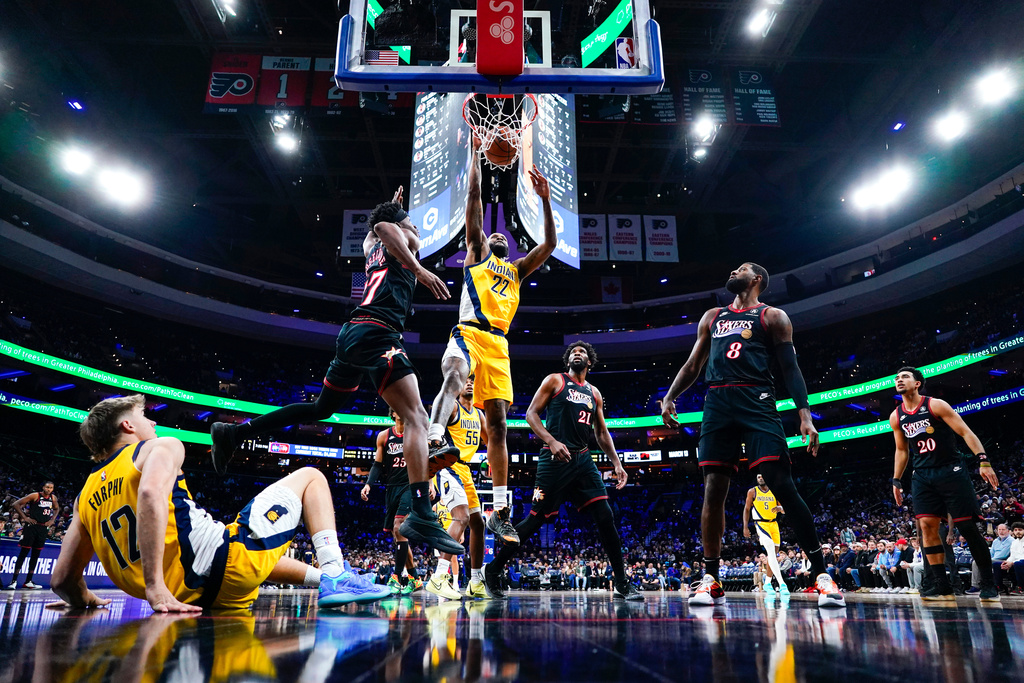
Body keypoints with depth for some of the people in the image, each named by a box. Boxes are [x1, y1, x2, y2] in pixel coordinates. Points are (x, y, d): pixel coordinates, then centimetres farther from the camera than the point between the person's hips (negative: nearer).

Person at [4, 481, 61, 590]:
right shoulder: (35, 496, -10)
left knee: (36, 554, 9)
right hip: (31, 526, -5)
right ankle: (14, 581, -1)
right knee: (23, 553, -6)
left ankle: (28, 581, 16)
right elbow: (15, 504, -10)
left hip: (43, 528, 5)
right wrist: (25, 517, -14)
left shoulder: (53, 498, 6)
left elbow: (57, 509, 24)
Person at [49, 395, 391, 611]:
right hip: (225, 565, -7)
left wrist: (86, 601, 35)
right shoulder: (162, 446, -1)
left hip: (189, 594, 7)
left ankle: (325, 579, 28)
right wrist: (157, 588, -28)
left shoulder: (87, 496, 17)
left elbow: (63, 581, 13)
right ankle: (336, 576, -1)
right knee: (310, 477, 10)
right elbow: (151, 494, -25)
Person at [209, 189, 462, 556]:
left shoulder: (374, 248, 30)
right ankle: (422, 516, -31)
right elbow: (384, 226, -19)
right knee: (415, 417, -18)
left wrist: (393, 206, 64)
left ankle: (234, 433, 24)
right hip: (375, 332, -9)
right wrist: (420, 269, -25)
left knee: (321, 408, 24)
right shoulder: (399, 242, 7)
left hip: (353, 334, 9)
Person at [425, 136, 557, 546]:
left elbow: (549, 244, 25)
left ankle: (500, 511, -2)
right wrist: (475, 153, 19)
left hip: (498, 345, 4)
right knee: (454, 376, -40)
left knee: (497, 422, -3)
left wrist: (544, 200, 21)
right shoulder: (477, 251, 22)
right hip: (469, 333, -3)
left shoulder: (517, 270, 32)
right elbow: (474, 198, 18)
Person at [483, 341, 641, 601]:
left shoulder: (594, 393, 19)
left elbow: (602, 433, 21)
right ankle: (493, 570, 14)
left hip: (583, 460, 5)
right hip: (555, 459, -5)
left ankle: (622, 585, 4)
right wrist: (551, 441, -19)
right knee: (535, 520, -2)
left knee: (605, 518, -5)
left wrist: (616, 463, 9)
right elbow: (531, 413, -4)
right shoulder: (555, 381, 3)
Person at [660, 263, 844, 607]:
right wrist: (669, 397, 8)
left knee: (782, 484, -12)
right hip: (717, 403, 4)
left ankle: (821, 575, -3)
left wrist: (805, 415, -10)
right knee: (713, 490, 0)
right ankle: (711, 580, 7)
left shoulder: (772, 317, 10)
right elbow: (693, 364, 23)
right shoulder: (712, 317, 24)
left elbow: (790, 368, 3)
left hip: (756, 401, -4)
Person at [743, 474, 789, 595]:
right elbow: (747, 509, 6)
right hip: (761, 523, -4)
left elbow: (784, 511, 7)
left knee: (773, 554, 7)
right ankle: (782, 584, -27)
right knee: (771, 551, -21)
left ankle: (767, 583, 23)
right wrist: (745, 527, -1)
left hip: (774, 524, 4)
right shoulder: (752, 492, 2)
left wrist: (780, 508, -18)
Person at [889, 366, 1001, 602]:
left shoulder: (935, 405, -8)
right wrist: (896, 480, 13)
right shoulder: (896, 418, 7)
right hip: (923, 476, 4)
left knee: (967, 526, -4)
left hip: (951, 471, -4)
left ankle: (988, 584, 9)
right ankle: (940, 585, -2)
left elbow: (966, 432, -9)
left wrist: (983, 461, -21)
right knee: (927, 525, -6)